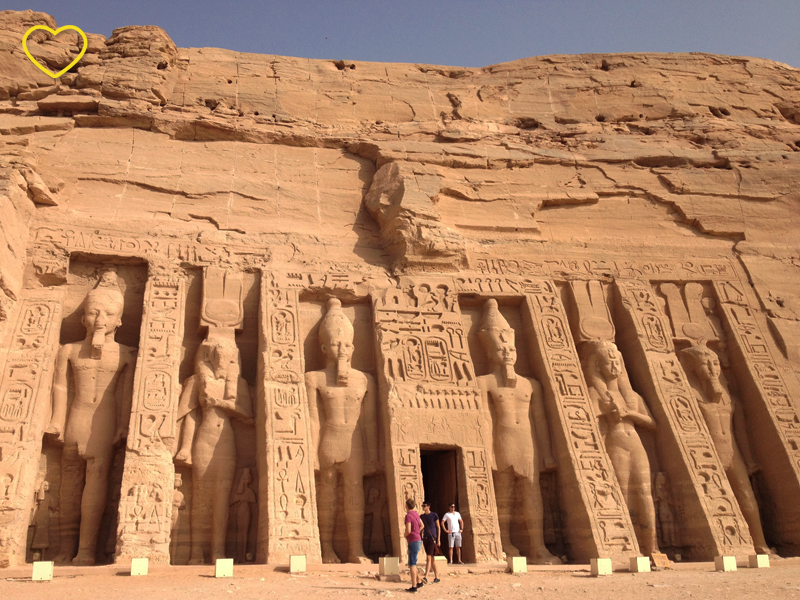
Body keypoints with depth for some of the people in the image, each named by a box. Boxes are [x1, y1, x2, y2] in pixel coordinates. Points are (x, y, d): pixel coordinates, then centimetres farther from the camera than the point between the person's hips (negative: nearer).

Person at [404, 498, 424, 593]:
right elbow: (422, 526, 23)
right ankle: (418, 582, 22)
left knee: (412, 564, -5)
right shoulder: (416, 514, 10)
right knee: (411, 564, 17)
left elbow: (408, 530, -24)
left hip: (413, 542, -8)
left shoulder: (408, 516, -16)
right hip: (418, 541, 8)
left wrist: (405, 535, -3)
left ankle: (414, 586, -5)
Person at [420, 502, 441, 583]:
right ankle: (436, 577, 15)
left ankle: (426, 577, -19)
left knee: (429, 558, -15)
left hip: (432, 539, -6)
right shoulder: (421, 517, 11)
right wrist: (421, 540, 11)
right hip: (425, 539, 6)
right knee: (432, 559, 9)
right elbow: (421, 529, 15)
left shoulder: (434, 515, -4)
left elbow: (438, 527, -2)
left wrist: (438, 540, -7)